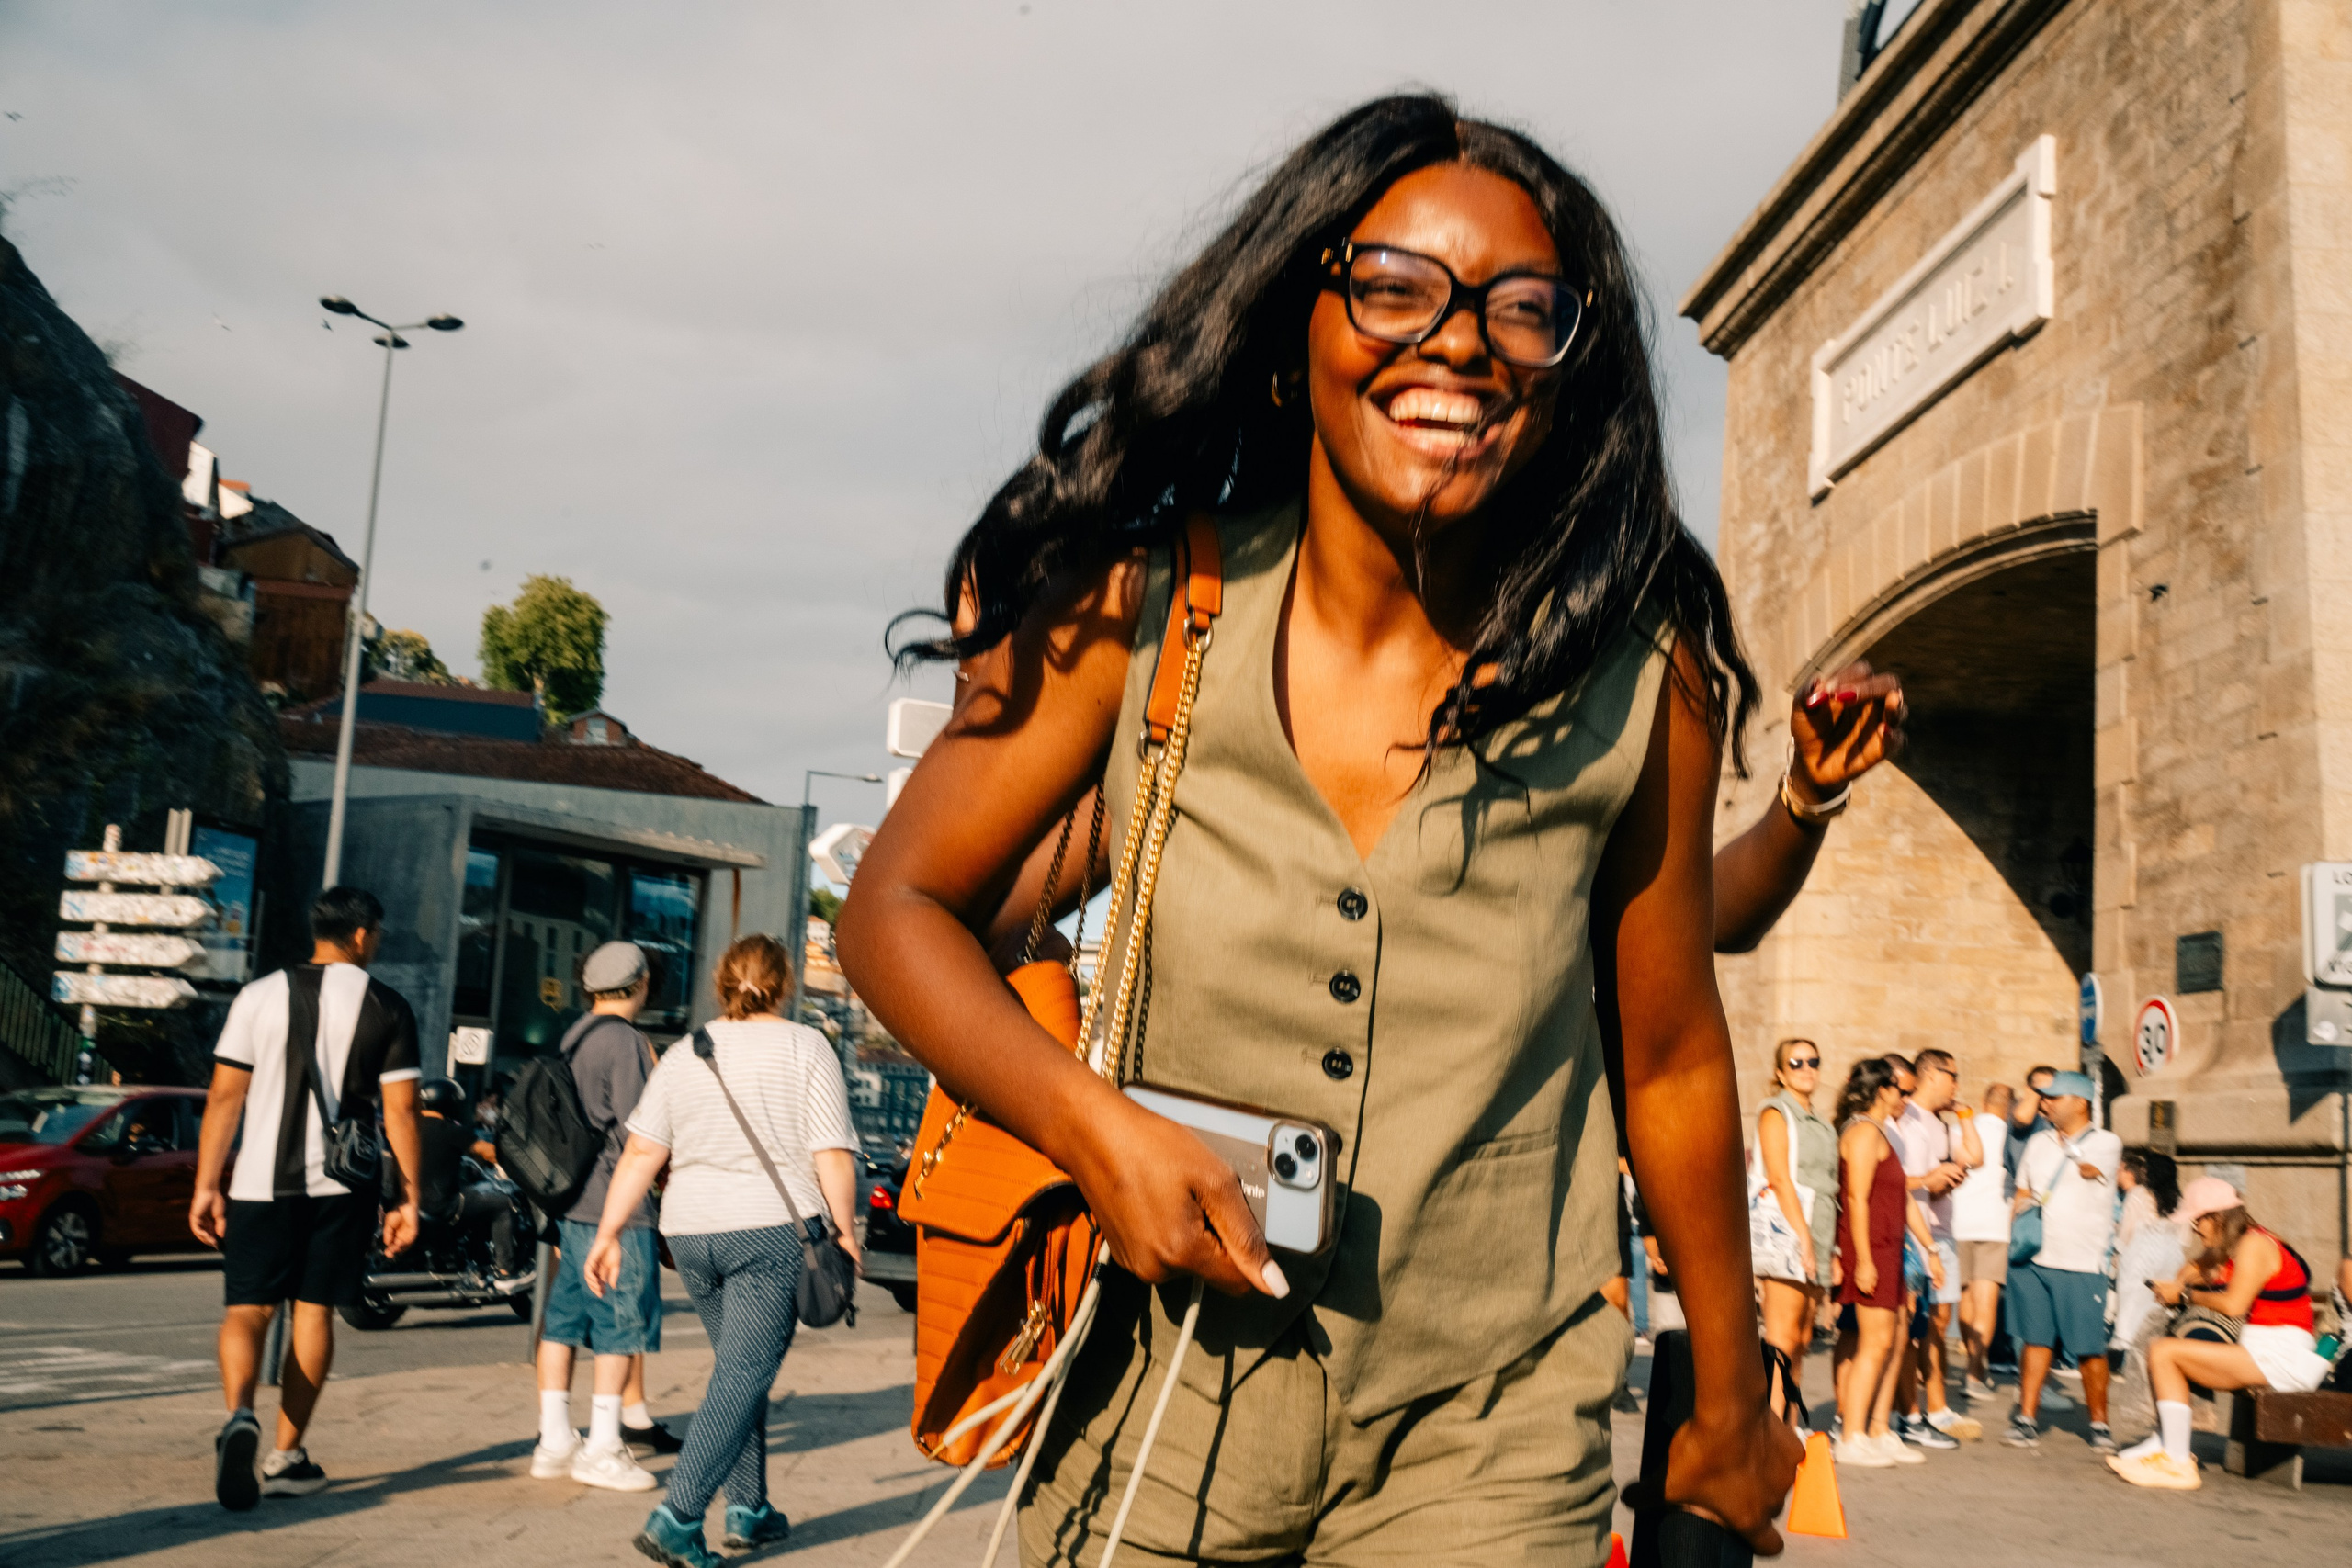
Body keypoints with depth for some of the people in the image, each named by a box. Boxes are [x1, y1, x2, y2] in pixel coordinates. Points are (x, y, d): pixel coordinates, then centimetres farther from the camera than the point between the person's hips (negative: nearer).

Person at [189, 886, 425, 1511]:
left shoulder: (261, 996, 2)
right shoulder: (388, 1008, 0)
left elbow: (224, 1098, 0)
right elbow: (400, 1112, -3)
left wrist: (206, 1185, 5)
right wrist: (407, 1200, 3)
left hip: (260, 1181, 0)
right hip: (343, 1184, 0)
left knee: (248, 1309, 6)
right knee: (313, 1311, 10)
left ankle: (239, 1416, -20)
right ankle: (286, 1458, 15)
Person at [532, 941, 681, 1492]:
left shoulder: (571, 1038, 13)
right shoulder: (627, 1042, -13)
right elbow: (635, 1131, -19)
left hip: (566, 1199, 9)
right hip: (614, 1203, -9)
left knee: (564, 1317, 12)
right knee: (624, 1321, -1)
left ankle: (554, 1439, 17)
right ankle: (602, 1449, 1)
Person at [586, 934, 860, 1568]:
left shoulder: (684, 1054, 10)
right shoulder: (806, 1048, -2)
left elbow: (641, 1153, 4)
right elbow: (833, 1155, -8)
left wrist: (609, 1233, 6)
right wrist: (845, 1232, -2)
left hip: (691, 1232, 5)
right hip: (772, 1230, -5)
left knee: (740, 1367, 19)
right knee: (743, 1375, -4)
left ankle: (749, 1508, 23)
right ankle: (677, 1516, -14)